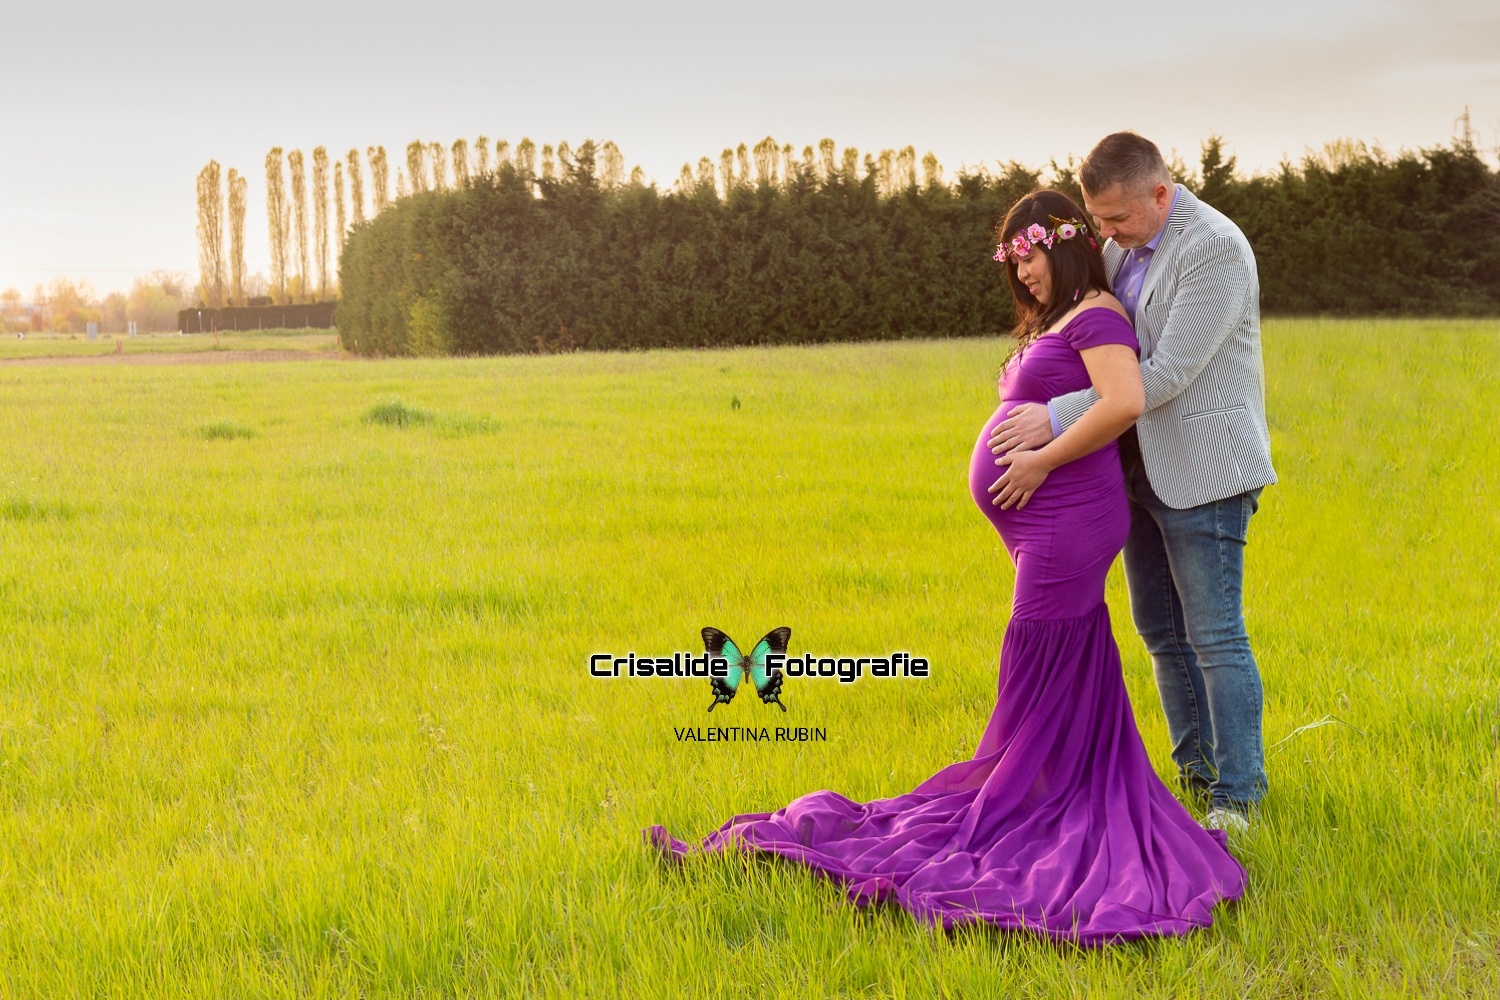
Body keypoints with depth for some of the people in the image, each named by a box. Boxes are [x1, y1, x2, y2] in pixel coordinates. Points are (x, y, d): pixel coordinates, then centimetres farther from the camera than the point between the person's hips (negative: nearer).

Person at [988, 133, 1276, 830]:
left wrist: (1057, 418, -22)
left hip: (1204, 471, -8)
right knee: (1160, 628, 15)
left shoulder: (1215, 250, -19)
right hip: (1146, 468, 9)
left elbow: (1167, 375, -24)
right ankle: (1195, 769, 28)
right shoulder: (1122, 245, 8)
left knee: (1214, 636, -3)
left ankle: (1238, 795, 8)